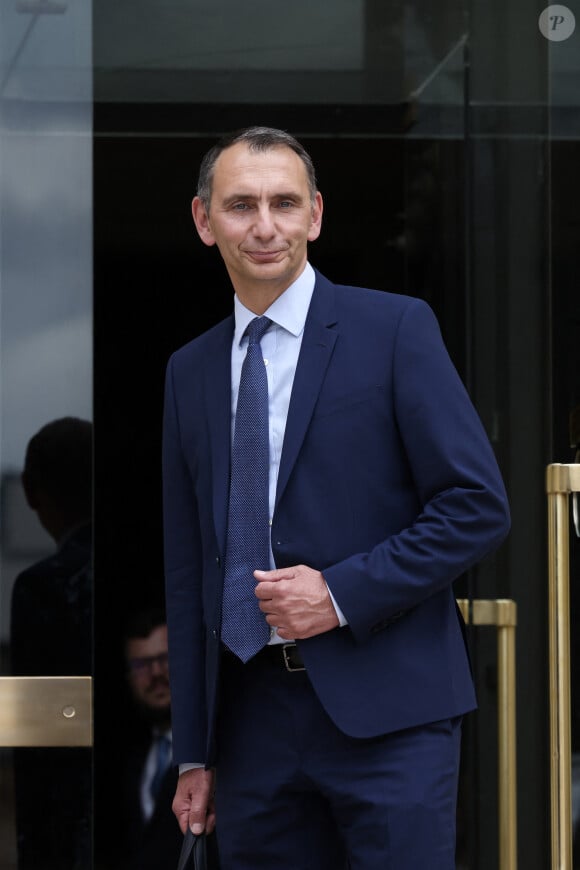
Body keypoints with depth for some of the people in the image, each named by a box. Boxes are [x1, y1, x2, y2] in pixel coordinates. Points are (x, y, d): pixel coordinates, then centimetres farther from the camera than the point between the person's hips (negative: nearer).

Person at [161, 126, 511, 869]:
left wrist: (342, 593, -14)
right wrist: (194, 752, 12)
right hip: (252, 715, 4)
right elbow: (188, 566, 14)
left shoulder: (395, 328, -1)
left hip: (384, 712, -4)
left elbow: (478, 506, -5)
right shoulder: (190, 371, 13)